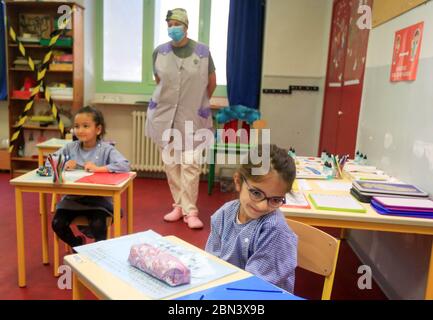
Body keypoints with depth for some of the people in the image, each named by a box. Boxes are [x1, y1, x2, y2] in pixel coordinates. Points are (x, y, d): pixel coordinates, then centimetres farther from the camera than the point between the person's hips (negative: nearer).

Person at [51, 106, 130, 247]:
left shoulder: (106, 149, -8)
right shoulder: (70, 147, 5)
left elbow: (124, 166, -21)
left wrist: (98, 168, -26)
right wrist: (63, 164, -9)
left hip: (97, 200, -4)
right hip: (72, 198, 4)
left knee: (98, 225, -26)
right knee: (57, 223, -11)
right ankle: (78, 244, 22)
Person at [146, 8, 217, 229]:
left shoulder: (202, 51, -6)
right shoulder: (160, 52, 1)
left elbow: (211, 82, 7)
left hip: (193, 117, -3)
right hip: (165, 115, 3)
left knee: (190, 165, -5)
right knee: (171, 164, 7)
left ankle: (190, 211, 4)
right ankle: (180, 205, 20)